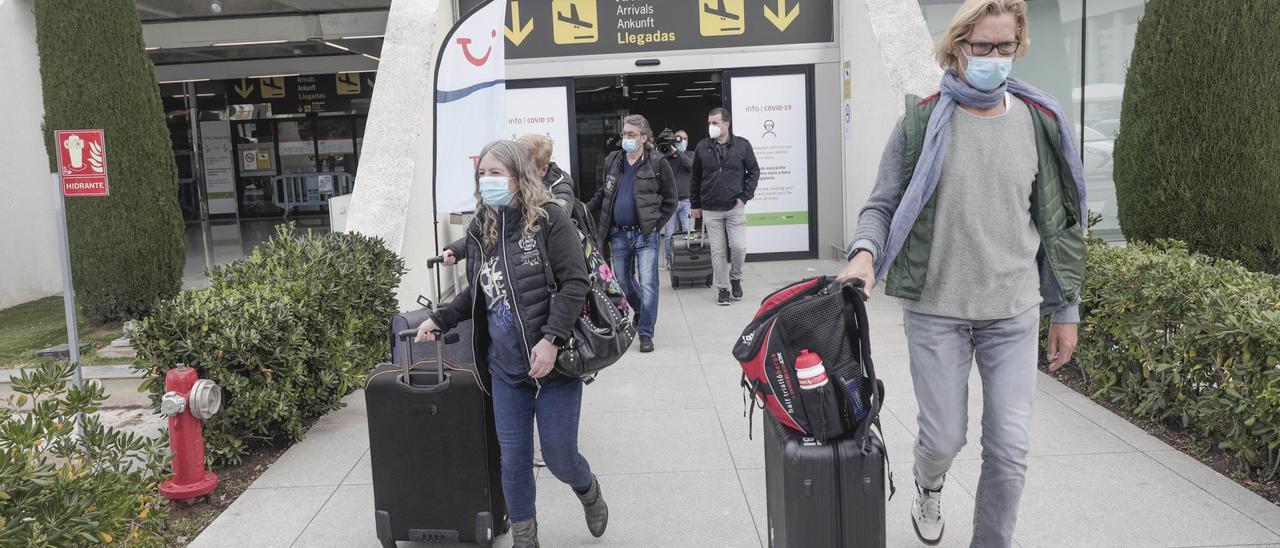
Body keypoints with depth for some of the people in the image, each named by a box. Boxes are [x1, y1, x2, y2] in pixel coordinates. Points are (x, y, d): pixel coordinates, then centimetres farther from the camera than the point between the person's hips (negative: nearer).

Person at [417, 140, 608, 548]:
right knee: (513, 461, 8)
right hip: (505, 368, 5)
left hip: (553, 362, -5)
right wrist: (440, 319, 12)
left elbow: (575, 282, -16)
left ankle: (590, 493, 40)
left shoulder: (549, 218, -10)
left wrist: (551, 339, -23)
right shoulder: (479, 231, 7)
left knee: (558, 456, 4)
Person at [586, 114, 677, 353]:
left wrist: (656, 224, -6)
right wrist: (585, 208, 2)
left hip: (645, 235, -4)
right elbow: (604, 194, 16)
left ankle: (645, 333, 4)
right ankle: (641, 312, 43)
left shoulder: (657, 163, -5)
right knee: (623, 283, 16)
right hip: (618, 235, 5)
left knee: (647, 285, -7)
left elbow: (670, 199, 0)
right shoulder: (613, 161, 7)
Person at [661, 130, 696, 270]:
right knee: (669, 234, 0)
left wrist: (676, 151, -13)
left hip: (686, 201, 0)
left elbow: (690, 164, -10)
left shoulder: (690, 155, 11)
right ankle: (670, 260, 12)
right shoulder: (666, 157, 9)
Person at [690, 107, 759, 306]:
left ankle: (735, 278, 19)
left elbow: (754, 171, 6)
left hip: (735, 208, -1)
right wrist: (695, 204, 11)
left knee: (739, 247, -8)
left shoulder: (742, 145, 0)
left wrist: (745, 196, -3)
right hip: (710, 210, 1)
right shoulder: (702, 147, 4)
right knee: (718, 252, 3)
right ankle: (723, 289, 14)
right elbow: (695, 178, 11)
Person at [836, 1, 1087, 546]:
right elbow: (883, 203, 0)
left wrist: (1066, 310, 9)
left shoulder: (1040, 122, 4)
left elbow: (1058, 220, 8)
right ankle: (928, 486, 42)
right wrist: (865, 251, -22)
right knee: (943, 437, 7)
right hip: (936, 310, -2)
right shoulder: (922, 121, -3)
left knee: (1010, 449, 2)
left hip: (1014, 313, 2)